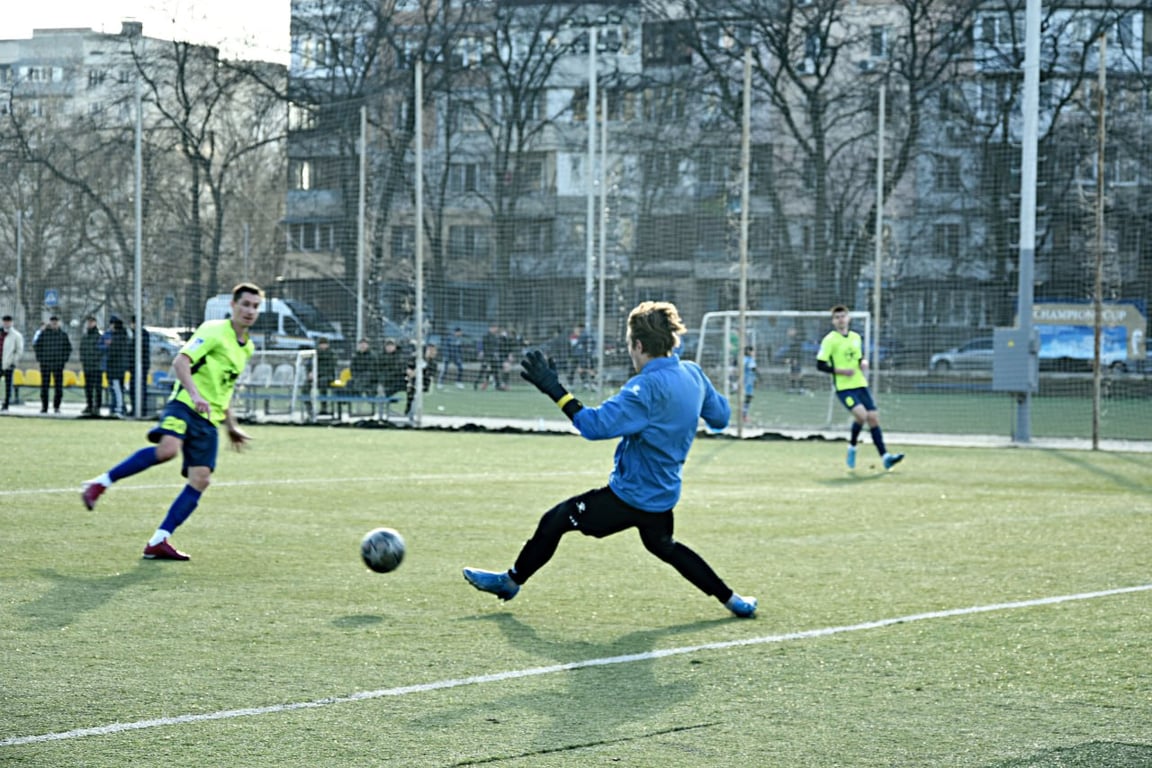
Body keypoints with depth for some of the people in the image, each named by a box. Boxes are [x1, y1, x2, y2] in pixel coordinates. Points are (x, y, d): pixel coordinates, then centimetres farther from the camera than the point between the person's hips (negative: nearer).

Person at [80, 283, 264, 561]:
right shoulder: (214, 331, -4)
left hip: (210, 420, 8)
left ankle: (158, 541, -4)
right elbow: (180, 361, -16)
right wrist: (194, 394, -30)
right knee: (168, 449, -35)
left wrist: (231, 425, 34)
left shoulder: (246, 347, 21)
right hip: (184, 405, -8)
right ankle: (102, 482, -21)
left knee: (200, 480, -7)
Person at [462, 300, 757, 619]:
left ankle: (510, 581, 22)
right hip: (663, 494, 8)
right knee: (664, 546, 33)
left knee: (554, 521, 5)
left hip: (632, 495, -8)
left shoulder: (647, 387, -27)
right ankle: (731, 599, 31)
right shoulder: (693, 374, -2)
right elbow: (721, 416, 12)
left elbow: (595, 424, -32)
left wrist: (554, 389, -30)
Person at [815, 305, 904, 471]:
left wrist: (863, 362, 2)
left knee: (873, 417, -3)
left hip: (860, 384, 6)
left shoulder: (856, 337, 12)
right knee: (861, 415, -23)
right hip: (843, 387, -6)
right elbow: (820, 365, -8)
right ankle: (852, 447, 2)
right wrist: (840, 371, -18)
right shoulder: (829, 340, -6)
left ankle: (885, 456, -1)